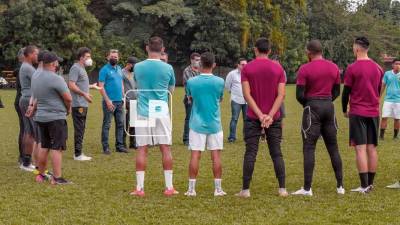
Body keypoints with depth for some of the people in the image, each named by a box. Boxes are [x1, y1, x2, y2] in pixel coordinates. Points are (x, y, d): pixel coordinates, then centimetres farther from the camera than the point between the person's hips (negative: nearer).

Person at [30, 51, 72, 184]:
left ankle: (41, 174, 21)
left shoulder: (35, 79, 8)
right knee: (57, 148, -7)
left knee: (44, 147, 16)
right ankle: (57, 178, -9)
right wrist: (68, 109, 3)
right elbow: (68, 98, -14)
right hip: (56, 118, -8)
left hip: (41, 117, 8)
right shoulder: (56, 79, -16)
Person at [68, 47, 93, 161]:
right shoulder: (75, 68, -12)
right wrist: (84, 94, -22)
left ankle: (78, 153, 19)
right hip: (78, 104, -10)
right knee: (79, 129, -7)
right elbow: (71, 85, -20)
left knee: (81, 129, 13)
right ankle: (78, 154, -3)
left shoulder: (82, 68, 19)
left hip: (83, 104, 10)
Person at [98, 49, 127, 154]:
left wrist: (123, 97, 11)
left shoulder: (119, 69, 14)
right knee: (106, 125, -2)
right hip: (109, 102, -7)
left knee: (120, 124, 9)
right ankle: (105, 147, 1)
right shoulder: (104, 70, -6)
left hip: (119, 101, 7)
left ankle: (119, 145, 16)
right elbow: (101, 86, -12)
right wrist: (107, 100, -18)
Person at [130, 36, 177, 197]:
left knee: (142, 149, 3)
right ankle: (169, 187, 6)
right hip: (161, 112, -1)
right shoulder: (167, 68, -3)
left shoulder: (138, 67, 0)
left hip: (143, 113, 1)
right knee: (165, 149, 4)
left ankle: (139, 188, 4)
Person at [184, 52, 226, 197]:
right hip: (214, 124, 0)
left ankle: (191, 189, 3)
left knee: (195, 156, 2)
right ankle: (218, 189, 6)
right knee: (216, 156, 4)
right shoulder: (219, 82, -4)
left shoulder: (191, 82, -5)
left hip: (197, 124, 0)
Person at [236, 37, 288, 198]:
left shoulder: (247, 68, -1)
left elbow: (247, 94, -9)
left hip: (253, 118, -1)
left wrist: (260, 115, -11)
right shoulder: (278, 68, 3)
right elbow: (281, 95, -6)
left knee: (250, 153, 0)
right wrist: (270, 115, -10)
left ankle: (245, 189, 0)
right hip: (274, 118, 2)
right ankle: (282, 189, 4)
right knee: (276, 153, 7)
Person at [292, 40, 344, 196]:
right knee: (333, 147, 11)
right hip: (329, 107, 5)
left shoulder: (305, 69, -10)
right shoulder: (334, 68, 7)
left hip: (312, 107, -5)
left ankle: (307, 188, -4)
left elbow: (299, 95, -10)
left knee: (309, 148, -2)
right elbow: (337, 92, 11)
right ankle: (340, 186, 13)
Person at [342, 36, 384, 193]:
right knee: (372, 148, 8)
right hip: (374, 113, 5)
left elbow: (346, 92, -4)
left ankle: (364, 186, -8)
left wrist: (345, 110, 11)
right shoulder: (378, 68, 7)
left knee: (360, 148, -5)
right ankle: (370, 183, 12)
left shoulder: (352, 69, -9)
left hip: (358, 113, -5)